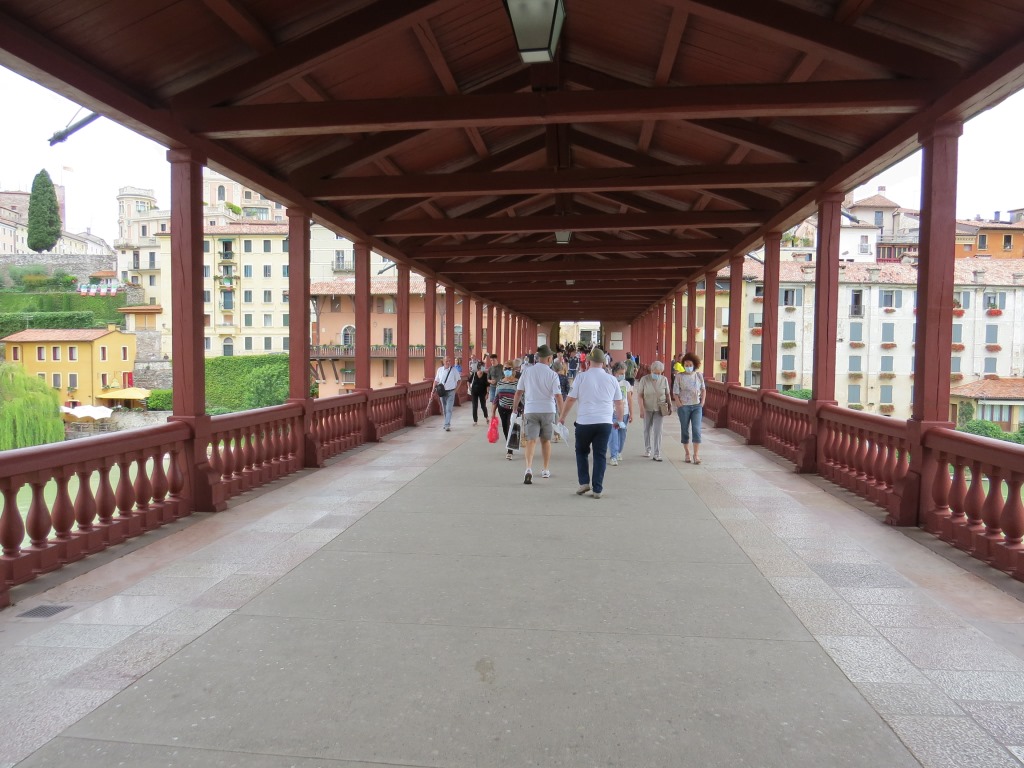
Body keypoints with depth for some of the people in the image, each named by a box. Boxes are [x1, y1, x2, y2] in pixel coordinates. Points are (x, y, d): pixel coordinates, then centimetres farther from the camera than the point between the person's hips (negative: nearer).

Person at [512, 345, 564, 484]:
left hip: (530, 410, 0)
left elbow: (518, 392, 2)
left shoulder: (527, 371, 1)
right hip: (548, 410, 0)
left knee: (531, 440, -1)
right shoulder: (552, 374, -6)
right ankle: (546, 470, 26)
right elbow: (558, 395, -10)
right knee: (545, 440, 16)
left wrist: (514, 409, 10)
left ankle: (529, 468, -22)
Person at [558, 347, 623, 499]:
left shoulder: (581, 377, -2)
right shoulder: (612, 380, 6)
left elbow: (570, 399, -1)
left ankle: (584, 482, 9)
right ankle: (597, 489, 6)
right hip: (604, 423, 2)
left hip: (584, 422, -1)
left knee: (581, 452, 17)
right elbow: (619, 403, 13)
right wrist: (619, 421, 27)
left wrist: (562, 417, 11)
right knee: (600, 455, 7)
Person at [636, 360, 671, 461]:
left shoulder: (664, 380, -5)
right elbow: (639, 395, -10)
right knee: (647, 429, 14)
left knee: (657, 430, -7)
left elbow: (667, 394, 6)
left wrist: (669, 405, 1)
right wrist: (642, 408, -16)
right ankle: (647, 449, 35)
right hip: (647, 409, 0)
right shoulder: (644, 380, -11)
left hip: (659, 409, 0)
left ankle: (656, 454, -5)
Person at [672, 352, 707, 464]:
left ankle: (696, 454, -5)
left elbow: (703, 390, 13)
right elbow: (675, 393, -3)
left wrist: (702, 403, 5)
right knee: (685, 430, 6)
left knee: (696, 429, -7)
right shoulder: (679, 376, -5)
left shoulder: (699, 375, 2)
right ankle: (687, 454, 16)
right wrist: (680, 405, -10)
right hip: (684, 407, -1)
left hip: (697, 406, 1)